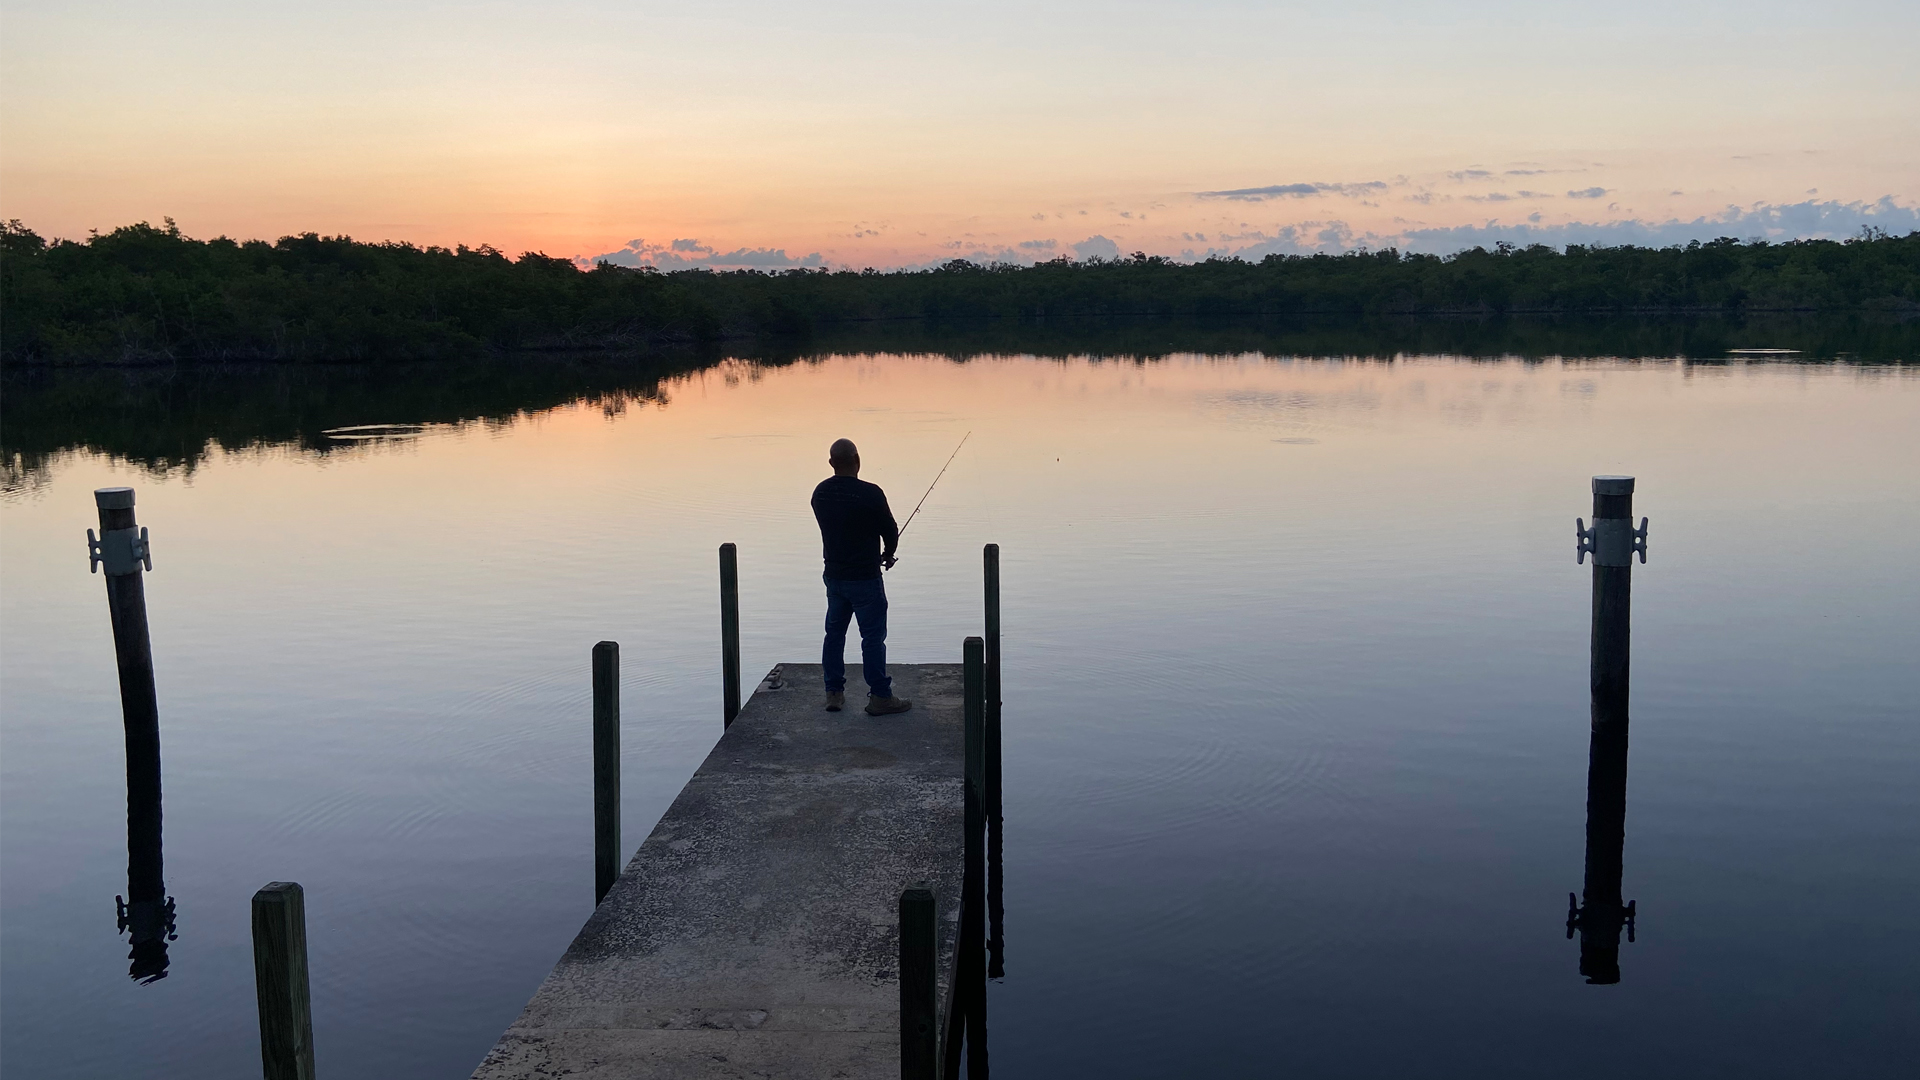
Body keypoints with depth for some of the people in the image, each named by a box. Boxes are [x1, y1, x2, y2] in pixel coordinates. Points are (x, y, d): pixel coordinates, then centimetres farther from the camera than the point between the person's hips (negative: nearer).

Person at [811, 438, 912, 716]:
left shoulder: (820, 493, 1)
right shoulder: (870, 493, -18)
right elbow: (890, 531, -9)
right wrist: (888, 553, 15)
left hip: (833, 575, 6)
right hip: (865, 577, -6)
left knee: (834, 632, 14)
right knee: (873, 636, 1)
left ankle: (834, 692, 20)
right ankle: (879, 696, 5)